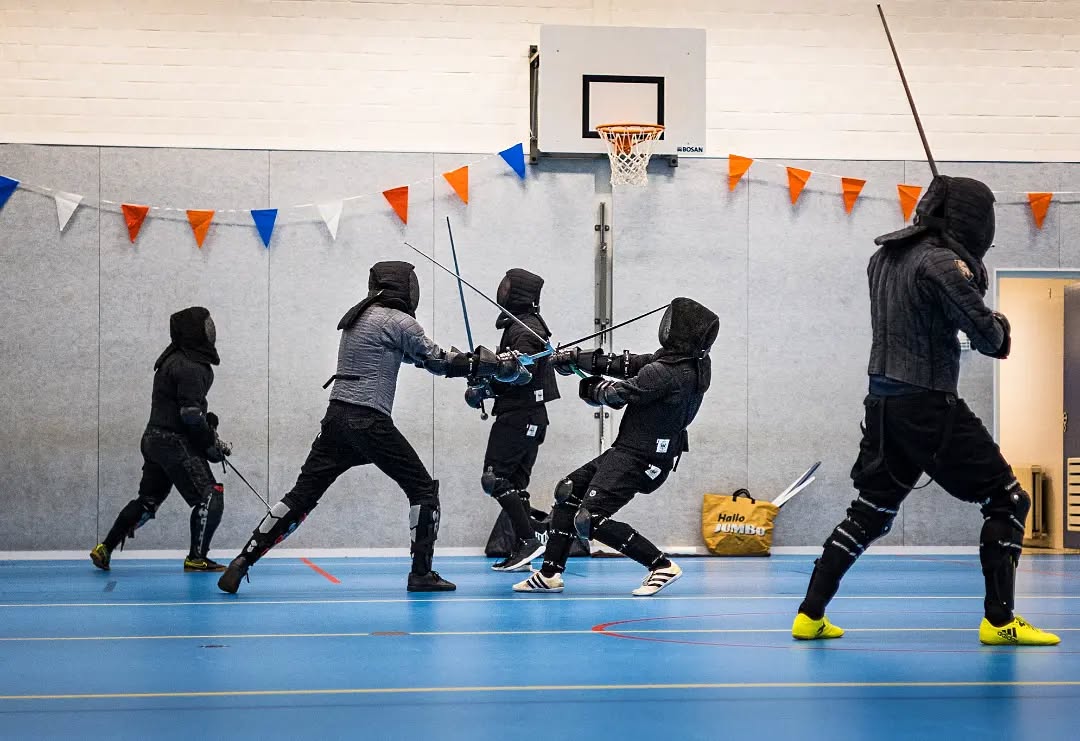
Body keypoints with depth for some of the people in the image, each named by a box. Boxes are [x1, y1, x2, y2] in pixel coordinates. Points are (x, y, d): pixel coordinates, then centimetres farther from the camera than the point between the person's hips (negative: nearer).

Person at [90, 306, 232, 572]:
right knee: (209, 497, -5)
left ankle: (105, 548, 20)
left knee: (148, 500, 17)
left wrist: (209, 427, 14)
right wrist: (212, 443, -11)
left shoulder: (175, 360, 15)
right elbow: (191, 415, -22)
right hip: (175, 443, -10)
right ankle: (196, 558, -2)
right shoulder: (190, 367, -17)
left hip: (155, 440, 10)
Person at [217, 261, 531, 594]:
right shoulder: (398, 321, -7)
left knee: (301, 495, 8)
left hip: (337, 417, 7)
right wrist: (498, 365, 5)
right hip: (369, 422, -7)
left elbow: (414, 355, 26)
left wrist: (482, 360, 25)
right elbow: (438, 362, -1)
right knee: (423, 489, 7)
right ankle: (421, 573, 5)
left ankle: (241, 563, 3)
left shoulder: (359, 316, 18)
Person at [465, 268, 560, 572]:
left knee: (494, 479, -10)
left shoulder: (523, 329, -14)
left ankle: (529, 538, -11)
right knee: (514, 484, 10)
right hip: (530, 416, 10)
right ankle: (523, 550, 10)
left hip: (519, 417, -10)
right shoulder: (525, 325, 18)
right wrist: (487, 382, 7)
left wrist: (486, 388, -21)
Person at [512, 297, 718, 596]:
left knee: (589, 521, -13)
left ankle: (662, 566, -5)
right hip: (628, 450, 10)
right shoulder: (695, 362, 2)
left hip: (638, 459, -10)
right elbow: (629, 364, 7)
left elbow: (617, 394, -12)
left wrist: (591, 387, 10)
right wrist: (577, 357, 8)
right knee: (568, 491, 15)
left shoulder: (668, 373, -25)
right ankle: (549, 574, 19)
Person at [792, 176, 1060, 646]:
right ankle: (999, 620, 0)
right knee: (1007, 500, 3)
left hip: (884, 403, 8)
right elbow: (989, 339, -15)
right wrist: (999, 324, 8)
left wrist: (971, 273, 9)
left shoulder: (885, 255, 9)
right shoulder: (941, 262, -16)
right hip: (928, 405, -8)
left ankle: (810, 615, 11)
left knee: (869, 513, 15)